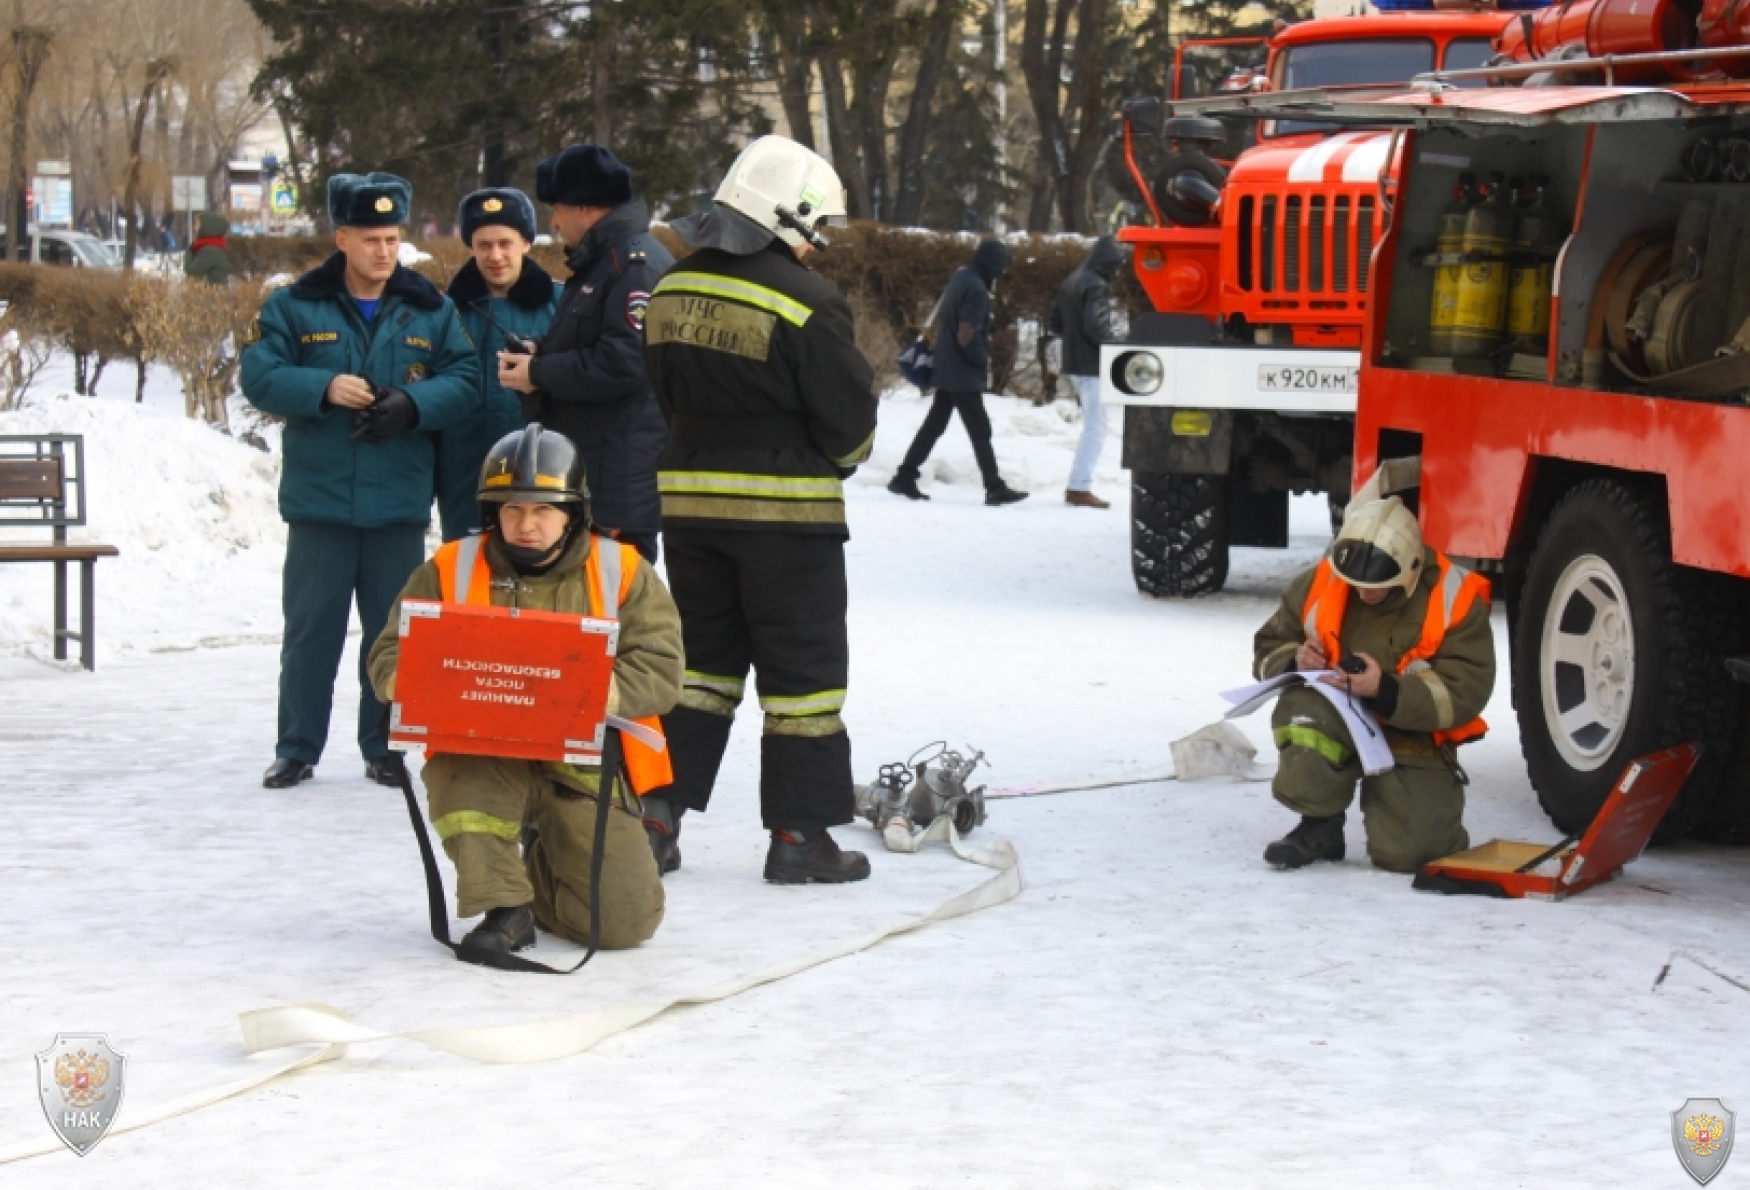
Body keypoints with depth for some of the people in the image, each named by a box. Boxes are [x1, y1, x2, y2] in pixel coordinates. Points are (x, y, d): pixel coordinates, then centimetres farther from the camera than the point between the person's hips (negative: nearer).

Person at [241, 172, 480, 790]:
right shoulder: (295, 307, 1)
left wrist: (411, 405, -17)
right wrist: (324, 389, -19)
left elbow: (464, 382, 0)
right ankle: (297, 749, 13)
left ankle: (385, 748, 17)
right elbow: (259, 377, -5)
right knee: (310, 629, 4)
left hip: (399, 505, 1)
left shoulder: (431, 310, 5)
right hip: (318, 500, -1)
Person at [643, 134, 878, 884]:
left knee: (702, 656, 16)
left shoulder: (671, 290, 4)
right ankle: (799, 834, 6)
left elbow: (665, 394, 12)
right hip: (786, 510, -6)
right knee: (803, 668, 4)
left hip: (688, 503, 6)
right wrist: (838, 457, 10)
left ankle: (658, 810, 12)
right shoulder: (804, 304, -16)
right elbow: (850, 417, -11)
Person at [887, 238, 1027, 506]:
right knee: (980, 431, -3)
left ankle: (905, 478, 14)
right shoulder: (977, 290, -20)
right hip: (964, 374, -9)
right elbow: (966, 337, -25)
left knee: (934, 424, 13)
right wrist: (983, 362, -9)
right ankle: (995, 488, 0)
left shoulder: (959, 276, 8)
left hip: (946, 370, 9)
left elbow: (940, 320, 18)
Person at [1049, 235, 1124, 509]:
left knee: (1093, 426, 17)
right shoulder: (1096, 286, -16)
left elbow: (1055, 323, 19)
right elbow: (1096, 326, -24)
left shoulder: (1070, 282, 14)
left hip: (1074, 364, 9)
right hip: (1093, 365, -9)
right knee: (1096, 427, -6)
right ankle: (1080, 488, -10)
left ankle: (1077, 484, 17)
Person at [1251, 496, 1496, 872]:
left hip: (1413, 738, -2)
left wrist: (1388, 692, -34)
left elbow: (1465, 692, -21)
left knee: (1404, 851, -20)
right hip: (1339, 723, 2)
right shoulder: (1321, 583, -7)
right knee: (1303, 706, -34)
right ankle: (1319, 827, -11)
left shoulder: (1454, 599, -15)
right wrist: (1293, 662, -19)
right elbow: (1270, 646, 7)